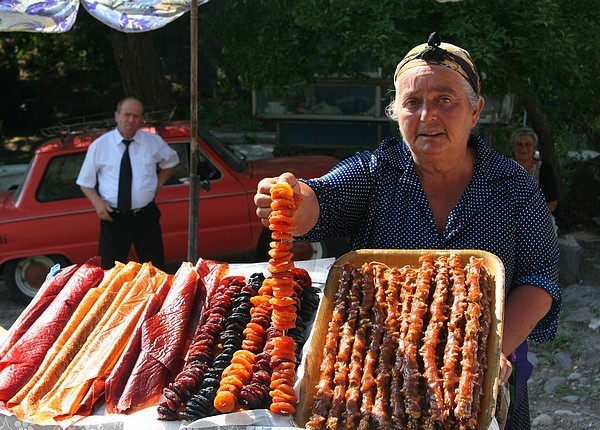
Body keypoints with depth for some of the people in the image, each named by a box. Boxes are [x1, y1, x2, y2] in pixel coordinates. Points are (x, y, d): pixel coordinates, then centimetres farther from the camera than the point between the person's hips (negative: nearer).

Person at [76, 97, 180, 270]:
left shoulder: (154, 142, 2)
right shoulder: (99, 146, -3)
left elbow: (171, 160, 22)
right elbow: (85, 182, 5)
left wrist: (158, 184, 9)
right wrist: (97, 202, -12)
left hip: (146, 217, 2)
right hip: (114, 218, -1)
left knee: (156, 268, 9)